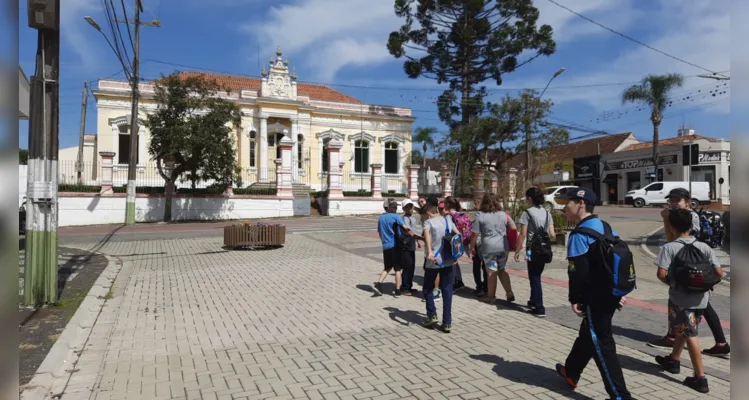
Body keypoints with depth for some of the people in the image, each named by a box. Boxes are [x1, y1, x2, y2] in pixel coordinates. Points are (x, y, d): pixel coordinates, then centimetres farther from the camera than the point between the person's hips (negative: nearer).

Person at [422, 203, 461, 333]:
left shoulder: (428, 222, -4)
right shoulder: (448, 220, 11)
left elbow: (427, 235, -23)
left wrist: (429, 252, -34)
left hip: (433, 260, -4)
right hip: (448, 260, 4)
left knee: (428, 289, 15)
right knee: (447, 290, 6)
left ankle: (432, 316, 9)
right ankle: (447, 322, 6)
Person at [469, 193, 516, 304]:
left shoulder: (480, 216, -5)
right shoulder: (503, 214, 5)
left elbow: (475, 234, -6)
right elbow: (513, 228, 12)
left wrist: (472, 247, 4)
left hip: (489, 248, -3)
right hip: (503, 246, 3)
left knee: (492, 272, 4)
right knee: (502, 270, 17)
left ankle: (491, 296, 13)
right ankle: (509, 293, 13)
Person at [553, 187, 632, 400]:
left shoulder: (579, 235, -19)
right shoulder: (606, 227, 9)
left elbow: (577, 272, -21)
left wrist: (575, 299, -9)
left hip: (595, 298, -10)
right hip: (610, 295, 10)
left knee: (601, 344, 1)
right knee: (587, 335, 22)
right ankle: (571, 373, 39)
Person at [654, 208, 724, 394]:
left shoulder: (669, 247, -13)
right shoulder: (703, 247, -1)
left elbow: (661, 274, -20)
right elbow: (719, 273, -3)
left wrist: (672, 282, 0)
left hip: (680, 298, -5)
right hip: (700, 298, 5)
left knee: (690, 335, 3)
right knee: (682, 329, 22)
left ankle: (700, 378, 4)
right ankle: (673, 360, 39)